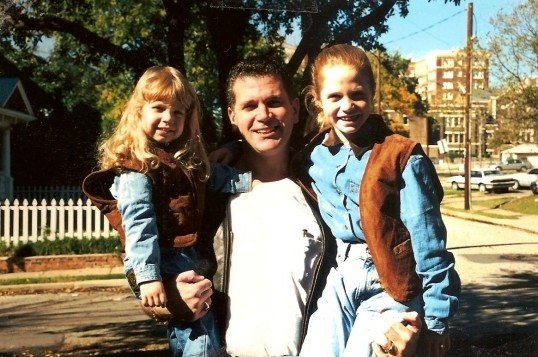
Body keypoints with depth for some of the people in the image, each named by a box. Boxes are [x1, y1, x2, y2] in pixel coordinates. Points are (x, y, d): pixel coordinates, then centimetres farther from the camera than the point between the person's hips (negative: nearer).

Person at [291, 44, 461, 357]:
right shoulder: (312, 157, 3)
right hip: (338, 284, 5)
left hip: (391, 287, -4)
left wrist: (436, 319, -9)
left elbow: (429, 242, -9)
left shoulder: (402, 158, -10)